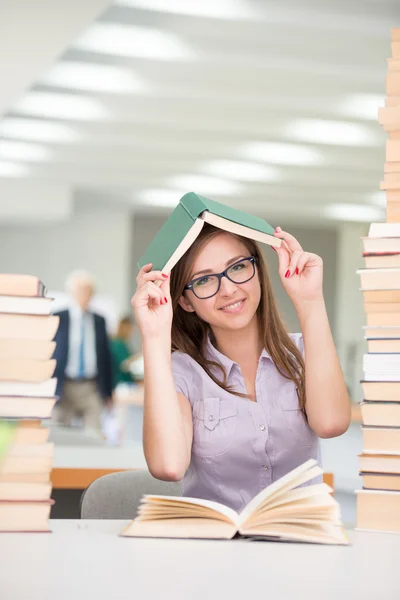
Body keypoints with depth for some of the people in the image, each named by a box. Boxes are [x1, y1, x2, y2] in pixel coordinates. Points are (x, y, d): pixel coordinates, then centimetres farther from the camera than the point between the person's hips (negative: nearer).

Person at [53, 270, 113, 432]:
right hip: (64, 388, -1)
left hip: (92, 389, 1)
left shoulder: (99, 321, 10)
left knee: (94, 435, -10)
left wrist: (108, 392, 9)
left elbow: (106, 357, 12)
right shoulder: (57, 320, 2)